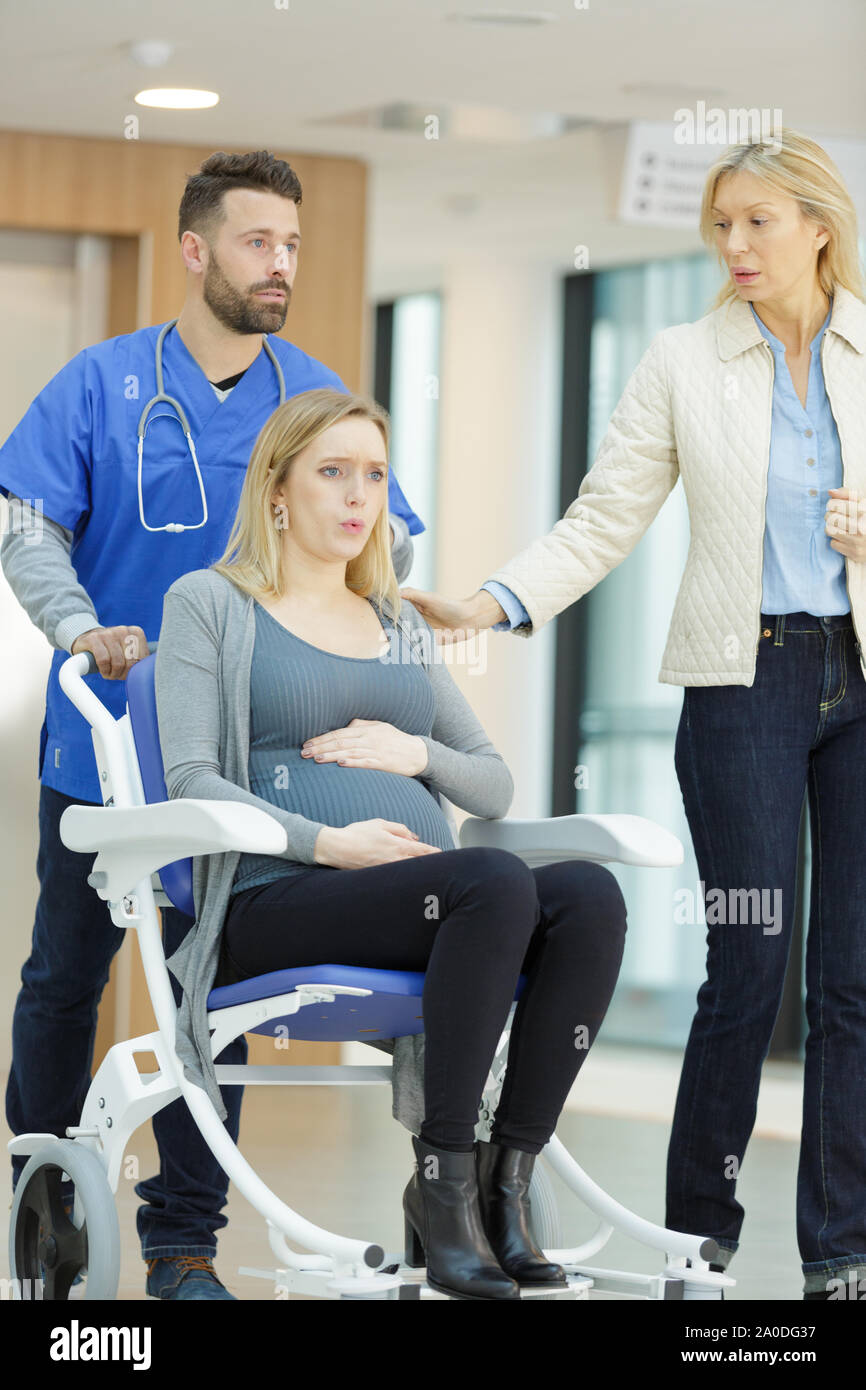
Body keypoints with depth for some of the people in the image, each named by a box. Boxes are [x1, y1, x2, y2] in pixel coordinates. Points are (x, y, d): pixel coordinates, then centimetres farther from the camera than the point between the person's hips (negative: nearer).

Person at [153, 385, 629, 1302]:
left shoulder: (398, 625, 28)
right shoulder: (208, 603, 11)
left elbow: (496, 786, 25)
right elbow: (192, 781, -2)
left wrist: (417, 754, 3)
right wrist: (326, 842, -17)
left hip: (424, 899, 6)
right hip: (275, 906, -6)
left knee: (589, 893, -27)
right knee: (496, 882, -35)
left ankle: (506, 1176, -27)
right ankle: (442, 1183, -29)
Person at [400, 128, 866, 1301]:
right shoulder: (682, 362, 3)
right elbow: (604, 521, 1)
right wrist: (495, 604, -11)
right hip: (746, 676, -1)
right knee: (749, 968, -5)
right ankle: (698, 1236, 10)